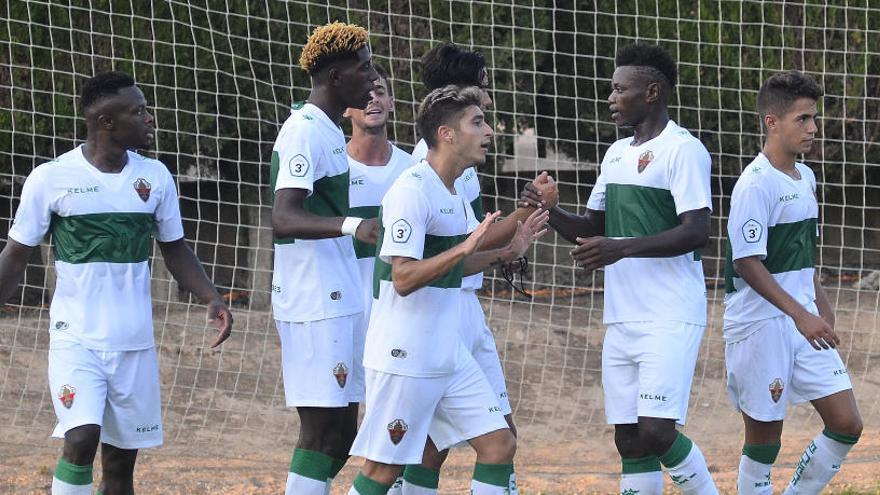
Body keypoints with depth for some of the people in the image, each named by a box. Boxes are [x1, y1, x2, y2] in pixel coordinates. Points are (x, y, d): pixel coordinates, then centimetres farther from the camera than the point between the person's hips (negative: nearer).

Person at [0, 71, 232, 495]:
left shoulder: (155, 177, 4)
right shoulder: (51, 178, -7)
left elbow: (174, 249, 14)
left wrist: (211, 298, -1)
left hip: (134, 343, 4)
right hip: (75, 337, -4)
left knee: (120, 460, 6)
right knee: (81, 438, -22)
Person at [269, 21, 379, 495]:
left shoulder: (328, 130, 16)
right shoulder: (305, 131, -15)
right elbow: (282, 219, -27)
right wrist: (351, 225, -41)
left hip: (338, 301, 10)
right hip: (316, 305, -10)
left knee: (339, 434, 11)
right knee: (323, 432, -9)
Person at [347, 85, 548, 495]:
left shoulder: (454, 194, 12)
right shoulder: (411, 191, -17)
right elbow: (404, 278, -23)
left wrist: (505, 252, 15)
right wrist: (464, 247, -31)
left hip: (448, 354, 9)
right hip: (403, 358, -9)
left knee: (499, 445, 4)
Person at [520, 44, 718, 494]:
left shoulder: (682, 150, -10)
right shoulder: (617, 153, 17)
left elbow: (696, 232, -18)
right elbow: (592, 229, 22)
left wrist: (622, 248, -26)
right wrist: (551, 211, 3)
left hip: (670, 318, -8)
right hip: (622, 319, 8)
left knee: (656, 432, -16)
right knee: (629, 440, 5)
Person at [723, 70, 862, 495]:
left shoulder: (805, 178, 11)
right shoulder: (755, 184, -15)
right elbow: (748, 263, -20)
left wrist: (820, 304, 21)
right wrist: (799, 314, -25)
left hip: (806, 323, 8)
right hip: (759, 327, -8)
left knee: (846, 426, 2)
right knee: (763, 441, -1)